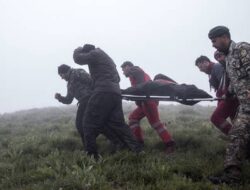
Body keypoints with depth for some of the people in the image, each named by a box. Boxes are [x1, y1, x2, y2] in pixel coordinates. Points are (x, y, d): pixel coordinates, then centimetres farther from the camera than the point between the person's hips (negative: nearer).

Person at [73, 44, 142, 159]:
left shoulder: (95, 54, 5)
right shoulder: (107, 58, 33)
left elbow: (78, 58, 0)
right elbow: (117, 78, 36)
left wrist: (78, 50, 21)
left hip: (103, 93, -9)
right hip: (116, 94, 9)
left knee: (90, 124, -4)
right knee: (118, 124, 9)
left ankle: (91, 155, -9)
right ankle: (137, 150, 0)